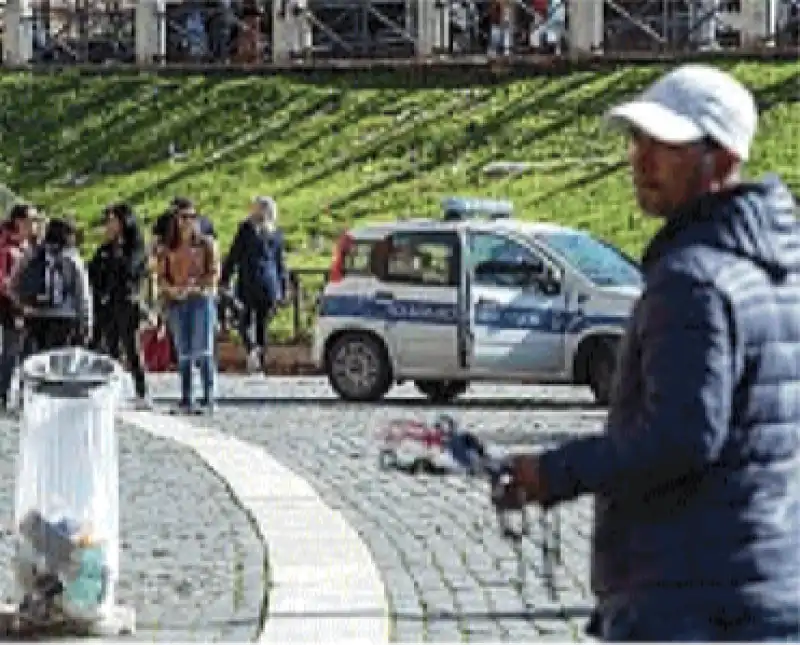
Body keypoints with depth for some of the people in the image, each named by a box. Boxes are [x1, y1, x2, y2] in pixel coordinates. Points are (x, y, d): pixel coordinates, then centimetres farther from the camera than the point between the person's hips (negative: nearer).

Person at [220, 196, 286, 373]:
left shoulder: (246, 228, -2)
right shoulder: (276, 233, 8)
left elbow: (233, 256, -3)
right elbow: (280, 262, 11)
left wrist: (224, 279, 1)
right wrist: (282, 289, 15)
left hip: (249, 283, -3)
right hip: (270, 283, 3)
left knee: (246, 322, 4)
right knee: (262, 324, 10)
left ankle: (251, 349, -24)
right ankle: (262, 364, 8)